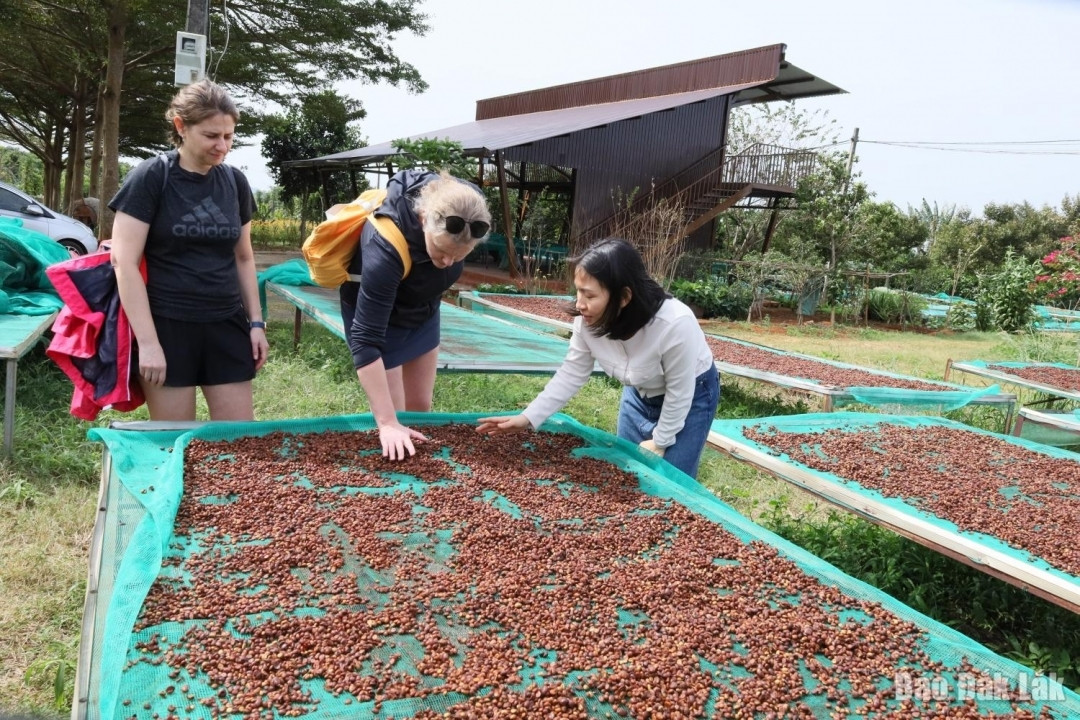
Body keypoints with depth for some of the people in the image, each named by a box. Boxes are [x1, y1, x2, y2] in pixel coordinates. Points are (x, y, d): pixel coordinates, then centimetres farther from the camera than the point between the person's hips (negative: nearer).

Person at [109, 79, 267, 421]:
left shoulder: (235, 182, 7)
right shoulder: (151, 177, -7)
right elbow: (124, 262, -10)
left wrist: (256, 322, 10)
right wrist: (147, 341, -14)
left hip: (227, 326, 4)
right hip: (168, 327, -4)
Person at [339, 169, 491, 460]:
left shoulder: (464, 207, -28)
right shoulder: (387, 245, -43)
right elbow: (366, 339, -42)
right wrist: (386, 423, -44)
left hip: (423, 311, 5)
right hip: (375, 314, -5)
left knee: (420, 407, 13)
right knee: (394, 418, -4)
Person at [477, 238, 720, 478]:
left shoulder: (675, 325, -39)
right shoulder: (588, 321, -25)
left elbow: (679, 393, -25)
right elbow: (571, 374, -12)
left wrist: (660, 442, -13)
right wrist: (528, 418, -19)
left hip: (690, 396, -5)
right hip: (640, 394, 5)